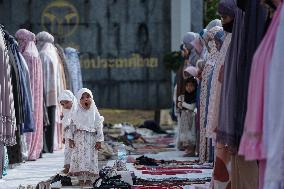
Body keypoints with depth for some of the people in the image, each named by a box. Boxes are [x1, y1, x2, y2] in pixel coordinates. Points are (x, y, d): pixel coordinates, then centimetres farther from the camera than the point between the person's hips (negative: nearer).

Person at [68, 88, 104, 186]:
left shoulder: (94, 113, -1)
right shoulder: (77, 114, 1)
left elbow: (99, 128, 1)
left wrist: (99, 140, -3)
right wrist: (71, 139, 0)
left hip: (91, 140, 0)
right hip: (79, 141, 1)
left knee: (90, 159, 0)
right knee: (80, 158, 0)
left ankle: (89, 179, 7)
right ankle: (81, 179, 7)